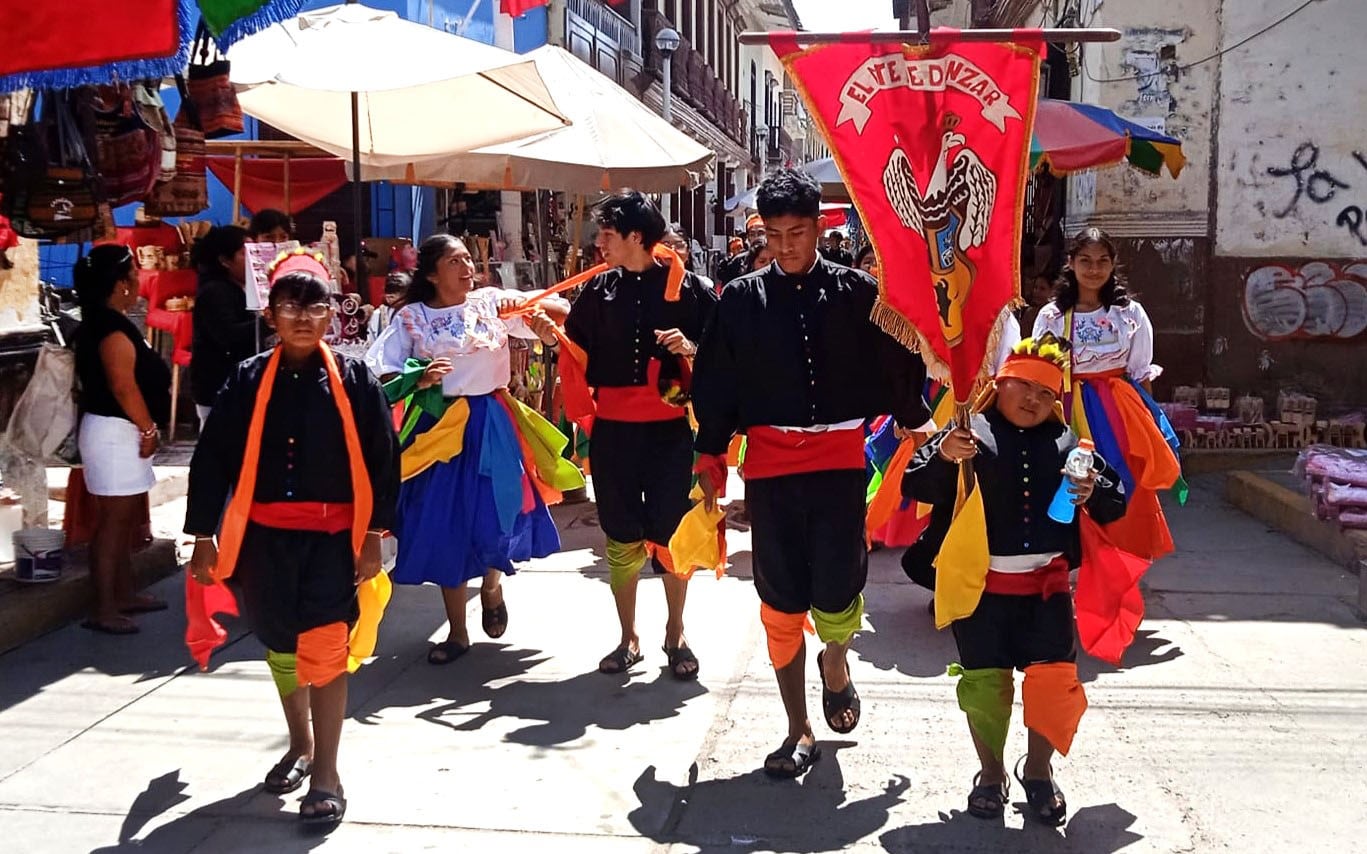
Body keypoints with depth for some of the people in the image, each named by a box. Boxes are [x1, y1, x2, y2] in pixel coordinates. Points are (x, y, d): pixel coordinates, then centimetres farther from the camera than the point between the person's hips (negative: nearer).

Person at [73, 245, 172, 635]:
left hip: (121, 433, 11)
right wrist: (149, 429, -14)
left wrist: (143, 430, 19)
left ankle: (123, 595, 26)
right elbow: (123, 386, -23)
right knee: (114, 521, -6)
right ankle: (104, 610, -2)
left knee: (125, 519, 17)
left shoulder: (104, 322, 14)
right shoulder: (112, 326, -17)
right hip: (116, 432, -11)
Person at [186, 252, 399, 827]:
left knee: (324, 651, -8)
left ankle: (325, 773, 4)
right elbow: (212, 457, 3)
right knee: (281, 646, 18)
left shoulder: (353, 379, -4)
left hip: (332, 536, -3)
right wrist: (204, 535, 2)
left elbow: (382, 458, -3)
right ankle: (300, 744, 40)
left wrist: (373, 535, -6)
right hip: (264, 537, 3)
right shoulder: (247, 380, 0)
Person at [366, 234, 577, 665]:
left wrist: (542, 311, -25)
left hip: (490, 424, 0)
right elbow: (383, 377, 1)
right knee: (445, 527, 4)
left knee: (494, 518, -6)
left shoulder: (492, 302, 2)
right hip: (438, 427, 0)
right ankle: (457, 633, 20)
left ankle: (492, 585, 32)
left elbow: (561, 309, -4)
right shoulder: (411, 318, 2)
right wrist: (419, 379, -16)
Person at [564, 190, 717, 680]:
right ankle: (628, 639, 22)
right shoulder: (599, 290, 7)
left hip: (668, 428, -3)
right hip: (612, 428, 3)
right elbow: (578, 351, 11)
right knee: (621, 536, 9)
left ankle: (676, 634, 23)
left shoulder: (688, 288, -3)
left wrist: (690, 348, -18)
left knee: (671, 533, 4)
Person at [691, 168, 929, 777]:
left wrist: (916, 429, 7)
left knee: (835, 599, -7)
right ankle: (799, 732, 23)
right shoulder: (741, 300, 4)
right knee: (780, 605, 7)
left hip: (840, 463, -1)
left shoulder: (856, 293, 1)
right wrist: (709, 457, 5)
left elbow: (898, 367, 7)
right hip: (769, 465, 1)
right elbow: (716, 384, 7)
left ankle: (835, 661, 31)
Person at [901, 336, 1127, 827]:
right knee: (984, 680, 4)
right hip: (981, 581, -2)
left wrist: (1095, 492, -14)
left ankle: (1039, 772, 22)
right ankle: (991, 774, 25)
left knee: (1054, 678, -2)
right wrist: (942, 456, -29)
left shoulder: (1066, 443, 5)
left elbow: (1114, 504, 9)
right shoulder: (971, 433, -4)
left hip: (1046, 582, 2)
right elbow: (917, 487, -10)